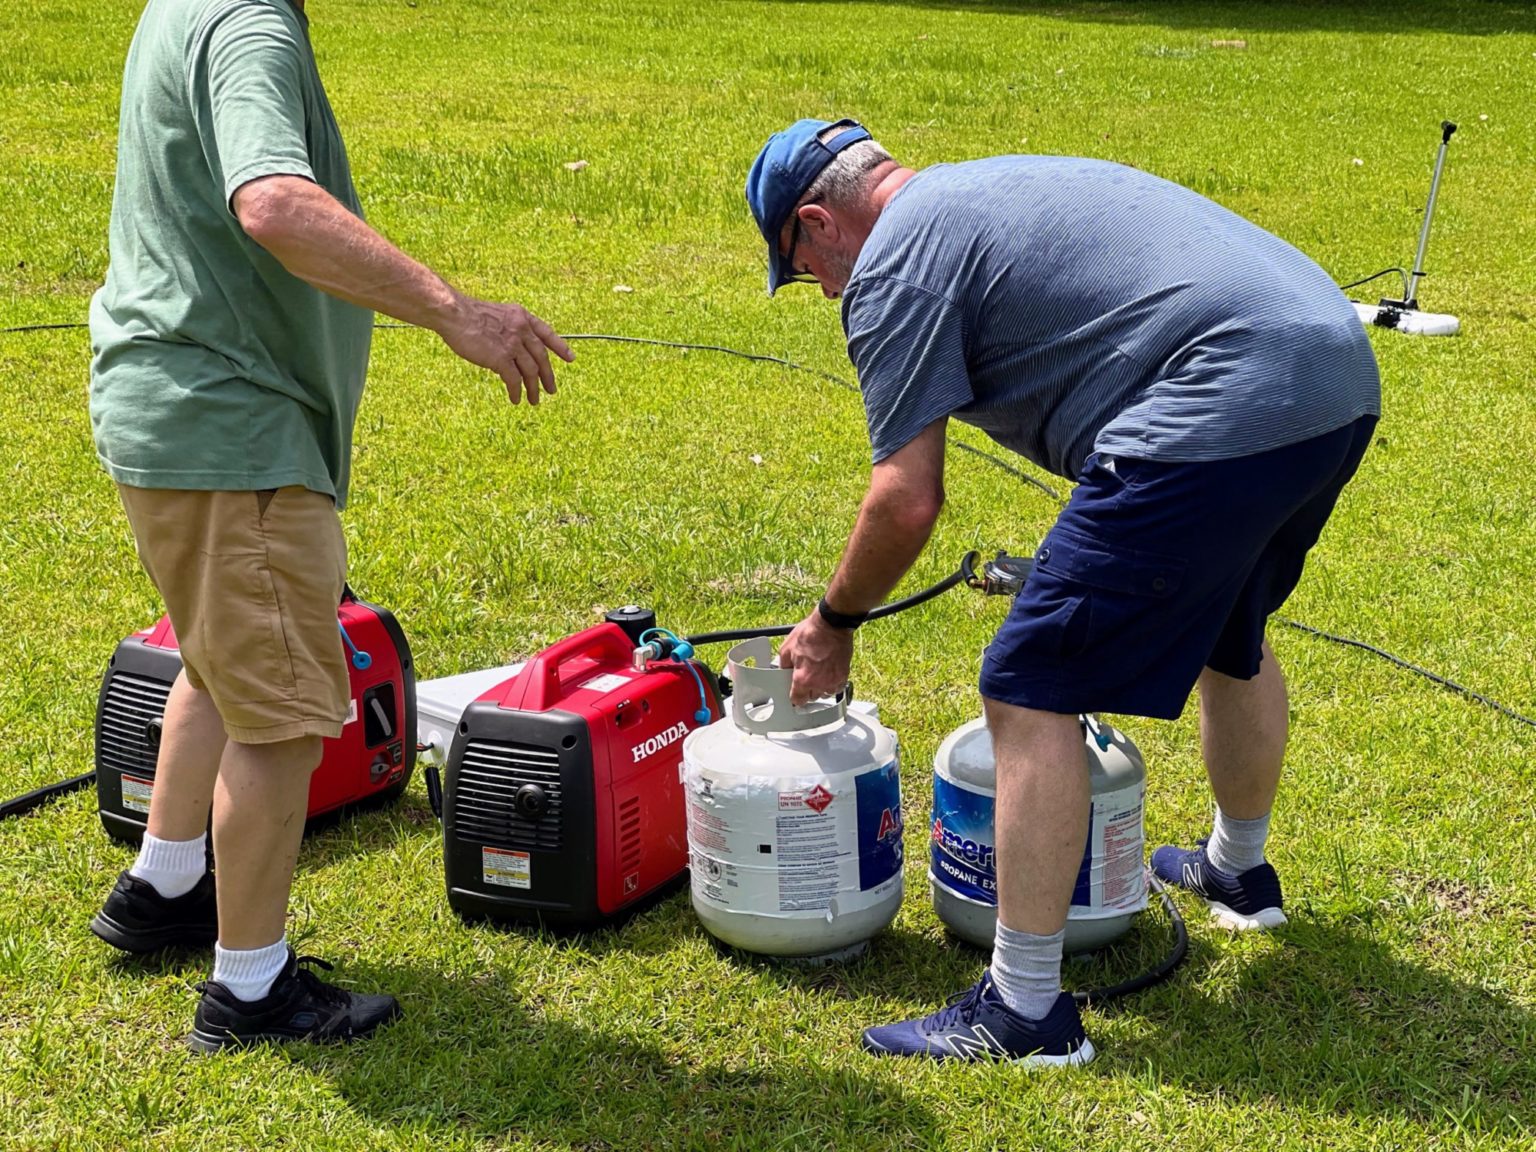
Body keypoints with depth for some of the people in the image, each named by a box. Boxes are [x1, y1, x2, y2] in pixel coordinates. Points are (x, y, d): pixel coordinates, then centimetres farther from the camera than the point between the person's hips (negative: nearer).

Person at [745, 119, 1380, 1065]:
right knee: (1229, 628, 32)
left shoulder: (892, 264, -1)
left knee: (1032, 693, -3)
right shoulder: (986, 190, 28)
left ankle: (1026, 1010, 2)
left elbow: (908, 501, -6)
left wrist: (834, 624, 11)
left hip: (1220, 416, -10)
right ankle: (1240, 871, 55)